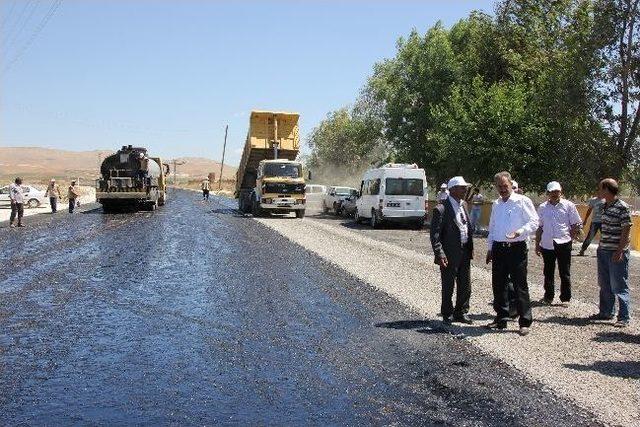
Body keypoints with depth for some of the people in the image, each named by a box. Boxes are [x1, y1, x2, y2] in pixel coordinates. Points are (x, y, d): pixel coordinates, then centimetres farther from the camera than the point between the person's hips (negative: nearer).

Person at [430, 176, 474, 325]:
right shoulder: (441, 209, -15)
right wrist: (440, 255, -21)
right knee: (448, 287, 7)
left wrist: (470, 248, 12)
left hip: (465, 253, 7)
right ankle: (447, 315, 23)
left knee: (465, 286, 16)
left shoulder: (463, 204, 9)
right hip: (450, 255, -7)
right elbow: (435, 235, -16)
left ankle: (461, 313, 32)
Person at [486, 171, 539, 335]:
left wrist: (520, 231, -25)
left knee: (520, 286, -2)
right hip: (499, 248, 6)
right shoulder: (496, 205, 15)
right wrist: (490, 248, 18)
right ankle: (501, 319, 21)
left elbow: (534, 222, -9)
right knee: (498, 285, 9)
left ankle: (525, 322, 4)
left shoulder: (523, 201, -3)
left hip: (517, 248, -6)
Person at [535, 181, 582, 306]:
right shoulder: (542, 207, 9)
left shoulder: (568, 205, 0)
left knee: (565, 273, 4)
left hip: (563, 244, -3)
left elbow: (577, 224, 3)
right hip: (546, 244, 3)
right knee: (548, 273, 12)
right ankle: (548, 297, 24)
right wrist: (537, 244, 11)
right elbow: (539, 227, 13)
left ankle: (565, 298, 13)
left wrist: (569, 237, -4)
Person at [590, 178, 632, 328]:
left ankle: (623, 318, 3)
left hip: (617, 253, -8)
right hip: (603, 251, 9)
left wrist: (619, 251, -19)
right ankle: (606, 312, 28)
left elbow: (626, 231, -16)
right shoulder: (604, 206, 10)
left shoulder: (622, 208, -15)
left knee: (619, 287, -3)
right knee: (605, 285, 16)